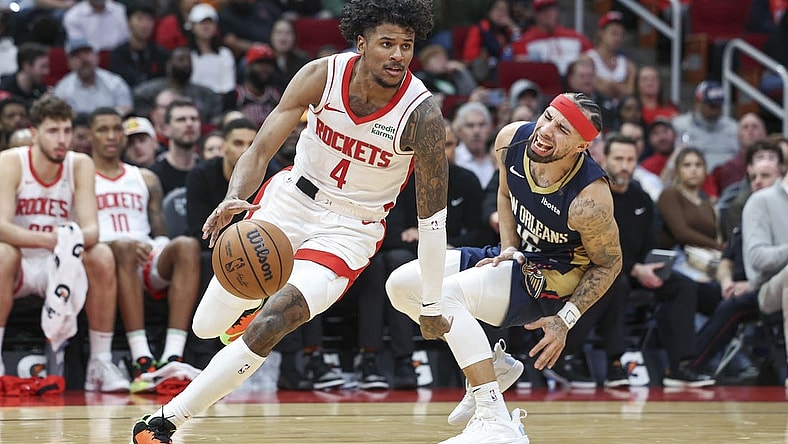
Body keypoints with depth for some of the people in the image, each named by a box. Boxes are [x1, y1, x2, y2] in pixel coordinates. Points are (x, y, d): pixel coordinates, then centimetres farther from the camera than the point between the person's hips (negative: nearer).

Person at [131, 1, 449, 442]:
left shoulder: (422, 114, -22)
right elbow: (262, 148, -14)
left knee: (268, 327, -23)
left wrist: (433, 306, -11)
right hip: (291, 200, 3)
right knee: (208, 325, 8)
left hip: (350, 229, -3)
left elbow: (433, 215, -15)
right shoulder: (322, 76, -17)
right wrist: (234, 200, -36)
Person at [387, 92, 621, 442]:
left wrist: (565, 320, -20)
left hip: (553, 278, -8)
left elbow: (609, 263, -14)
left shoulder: (588, 198, -31)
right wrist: (508, 251, -4)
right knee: (401, 285, 2)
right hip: (520, 255, 8)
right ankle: (491, 367, 15)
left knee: (445, 293, -29)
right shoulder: (511, 140, -14)